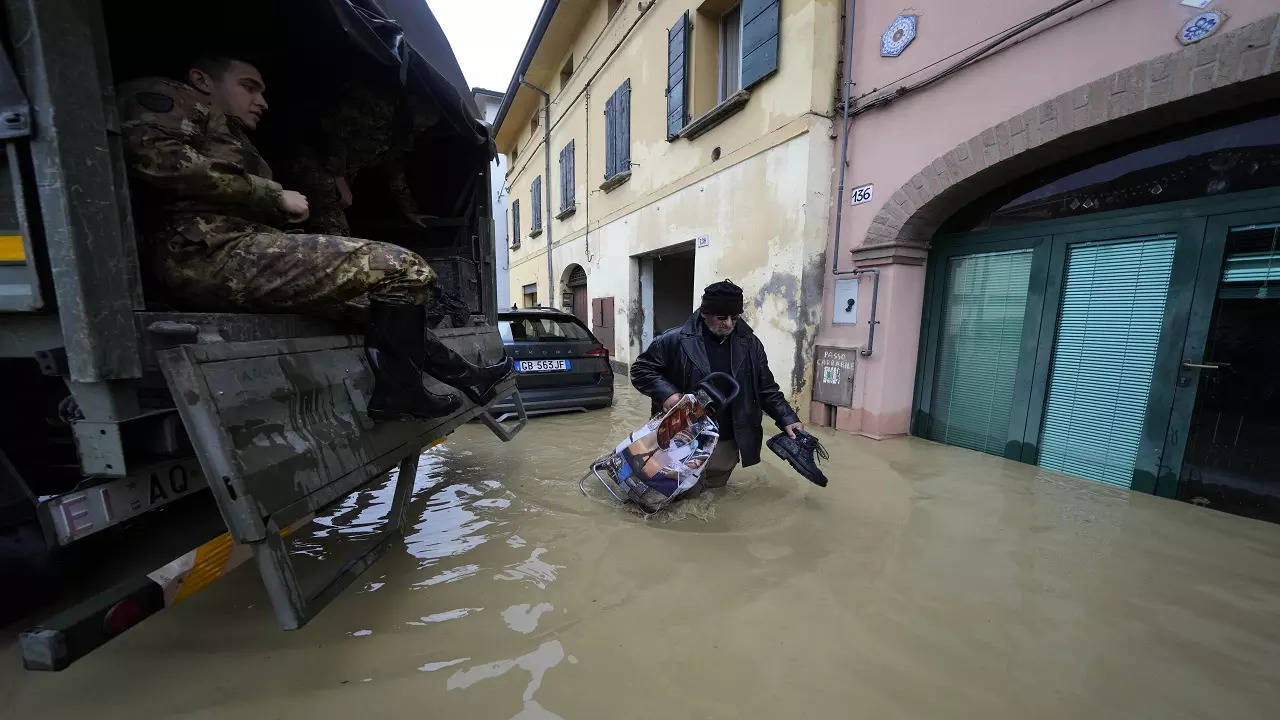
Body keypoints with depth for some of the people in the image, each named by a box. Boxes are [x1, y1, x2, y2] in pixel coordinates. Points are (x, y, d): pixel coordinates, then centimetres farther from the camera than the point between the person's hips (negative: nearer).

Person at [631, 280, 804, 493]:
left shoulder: (750, 344, 0)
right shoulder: (675, 340, -12)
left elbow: (766, 389, 7)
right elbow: (640, 370, -5)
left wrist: (787, 419, -3)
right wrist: (666, 394, -19)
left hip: (727, 444, 4)